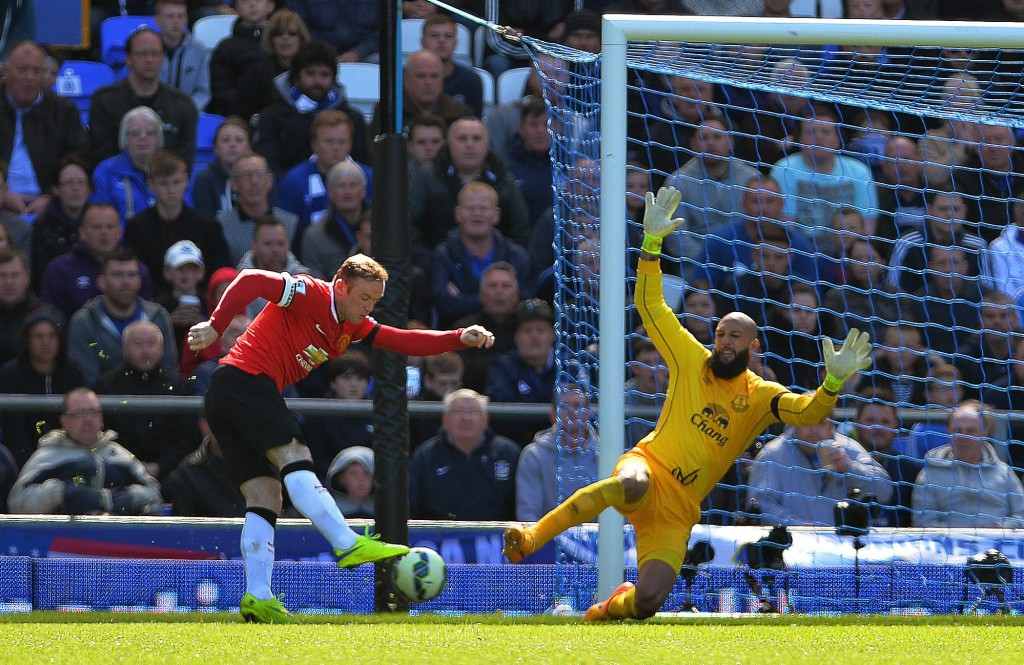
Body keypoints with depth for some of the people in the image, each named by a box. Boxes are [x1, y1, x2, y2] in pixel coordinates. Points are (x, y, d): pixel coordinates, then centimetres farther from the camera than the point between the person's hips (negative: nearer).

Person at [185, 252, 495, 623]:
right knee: (294, 460, -20)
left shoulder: (352, 327, 18)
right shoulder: (310, 295, -7)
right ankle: (348, 545, -30)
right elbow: (252, 281, -17)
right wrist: (216, 327, -24)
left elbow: (406, 342, 14)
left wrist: (460, 339, 2)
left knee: (265, 500, 2)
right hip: (246, 379, -10)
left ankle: (257, 597, -5)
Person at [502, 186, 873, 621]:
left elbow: (807, 412, -9)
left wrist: (834, 382, -28)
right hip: (649, 470, -2)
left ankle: (616, 605, 25)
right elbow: (651, 306, 5)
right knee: (632, 484, -43)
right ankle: (530, 539, -31)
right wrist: (652, 242, -5)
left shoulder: (762, 397, 8)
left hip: (677, 511, 2)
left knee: (649, 601, -15)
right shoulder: (692, 363, 8)